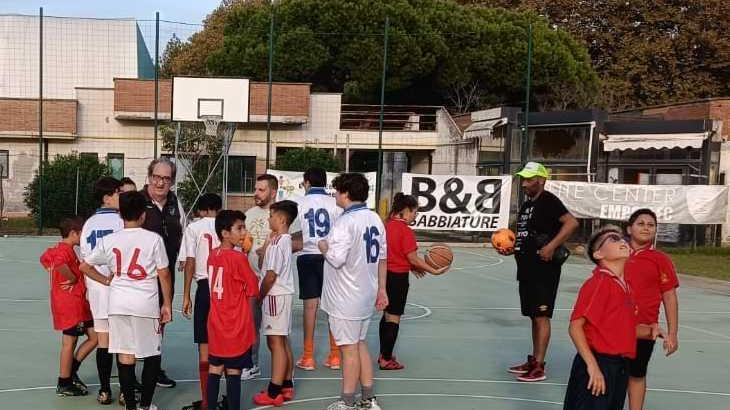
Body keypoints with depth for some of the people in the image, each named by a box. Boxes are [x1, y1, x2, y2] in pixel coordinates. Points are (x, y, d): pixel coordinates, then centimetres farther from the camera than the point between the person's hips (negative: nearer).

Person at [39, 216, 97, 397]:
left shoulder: (55, 249, 14)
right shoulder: (67, 250, -17)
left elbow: (45, 258, 32)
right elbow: (59, 264, -37)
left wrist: (57, 277, 22)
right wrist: (73, 278, -20)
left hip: (78, 304, 10)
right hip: (71, 303, -10)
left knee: (94, 336, 11)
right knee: (69, 343, 0)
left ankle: (70, 372, 17)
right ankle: (64, 385, 10)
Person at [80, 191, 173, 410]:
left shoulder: (109, 240, 2)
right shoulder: (154, 238, -6)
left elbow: (84, 266, 11)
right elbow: (164, 275, -3)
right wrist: (167, 304, 5)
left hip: (118, 303, 3)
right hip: (146, 304, -3)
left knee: (125, 355, 8)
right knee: (152, 354, 11)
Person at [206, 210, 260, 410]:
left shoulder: (212, 255, 4)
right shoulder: (238, 258, -17)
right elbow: (253, 290, -12)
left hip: (216, 324, 6)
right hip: (236, 326, -6)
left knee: (215, 368, 13)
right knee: (233, 371, 2)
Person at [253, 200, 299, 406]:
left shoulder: (277, 242, -17)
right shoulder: (285, 239, 13)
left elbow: (271, 275, -18)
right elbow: (264, 265, 14)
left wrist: (259, 297, -9)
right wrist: (268, 244, 8)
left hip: (275, 295, -10)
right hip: (283, 294, 10)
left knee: (275, 343, -5)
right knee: (283, 342, 14)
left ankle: (274, 392, 0)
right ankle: (287, 386, 22)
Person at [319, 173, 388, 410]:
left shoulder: (346, 222, -19)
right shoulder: (375, 218, 6)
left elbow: (337, 258, -26)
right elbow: (382, 256, 10)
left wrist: (324, 247, -5)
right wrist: (381, 288, 17)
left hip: (346, 299, -8)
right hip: (366, 295, 8)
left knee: (349, 348, 2)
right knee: (360, 344, 18)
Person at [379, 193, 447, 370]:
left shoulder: (387, 226, 5)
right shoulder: (406, 231, -18)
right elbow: (413, 258, -17)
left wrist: (412, 267, 17)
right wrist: (435, 271, -10)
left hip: (385, 274, 8)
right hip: (398, 278, -8)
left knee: (387, 315, 19)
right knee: (394, 318, 2)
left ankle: (384, 354, 29)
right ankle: (386, 360, 9)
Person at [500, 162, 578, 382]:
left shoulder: (548, 201, -11)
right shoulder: (527, 204, 17)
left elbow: (571, 223, -24)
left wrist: (551, 247, -27)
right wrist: (511, 249, 10)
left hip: (544, 270, -9)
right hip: (527, 270, 9)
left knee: (541, 316, -4)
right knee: (534, 316, 15)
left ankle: (539, 367, 1)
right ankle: (533, 360, 25)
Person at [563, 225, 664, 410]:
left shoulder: (625, 286, 11)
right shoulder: (598, 283, -15)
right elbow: (575, 326, -19)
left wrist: (649, 330, 6)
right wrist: (592, 365, -21)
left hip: (620, 367, 9)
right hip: (597, 368, -9)